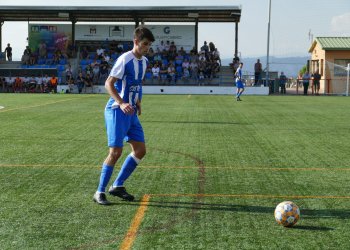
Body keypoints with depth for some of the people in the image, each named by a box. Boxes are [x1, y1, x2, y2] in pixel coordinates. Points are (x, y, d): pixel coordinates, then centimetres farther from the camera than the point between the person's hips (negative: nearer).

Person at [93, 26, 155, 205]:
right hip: (117, 111, -8)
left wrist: (138, 102, 14)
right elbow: (108, 84, -16)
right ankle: (99, 192, 1)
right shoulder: (125, 60, -15)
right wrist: (121, 103, -26)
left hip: (131, 112, 9)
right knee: (116, 152, -11)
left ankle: (117, 186, 19)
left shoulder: (143, 61, 11)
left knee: (140, 150, 7)